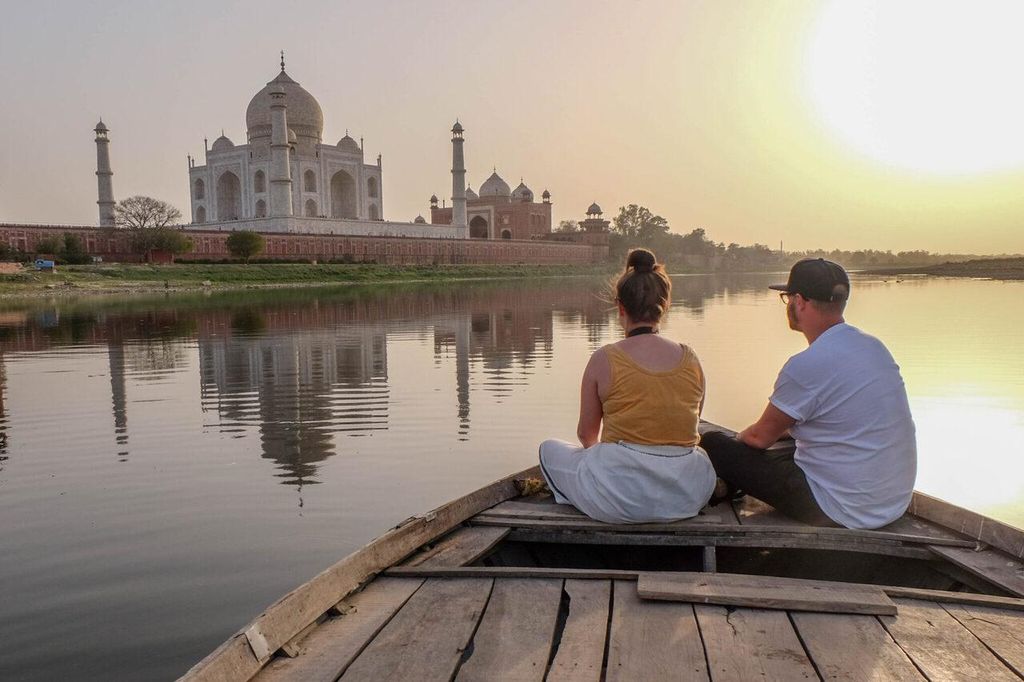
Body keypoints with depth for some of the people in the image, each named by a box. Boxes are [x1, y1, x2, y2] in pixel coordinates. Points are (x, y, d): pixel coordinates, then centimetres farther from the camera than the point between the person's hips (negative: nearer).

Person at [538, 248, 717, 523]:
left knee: (549, 449, 22)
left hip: (621, 498, -3)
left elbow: (586, 434, 3)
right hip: (687, 496, 3)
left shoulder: (604, 359, -9)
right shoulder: (691, 359, 0)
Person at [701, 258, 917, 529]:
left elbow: (760, 436, -8)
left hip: (843, 512, -9)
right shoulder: (875, 347, 4)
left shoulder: (806, 366, -22)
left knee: (713, 444, -3)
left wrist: (739, 436, 13)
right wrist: (785, 428, 26)